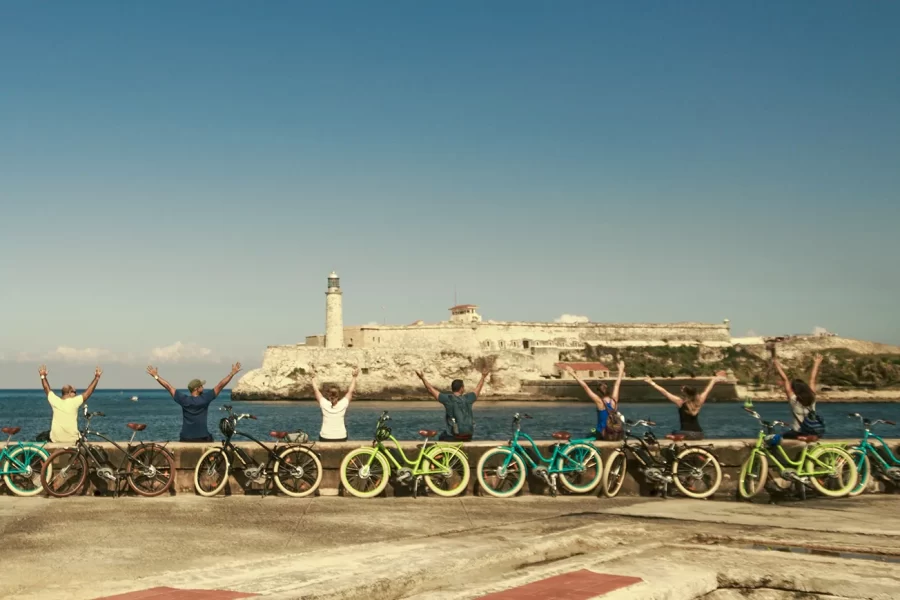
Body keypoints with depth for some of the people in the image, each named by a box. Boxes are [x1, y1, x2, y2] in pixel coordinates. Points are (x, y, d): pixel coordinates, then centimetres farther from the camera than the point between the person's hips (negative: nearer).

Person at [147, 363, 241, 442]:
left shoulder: (184, 399, -5)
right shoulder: (205, 398, -9)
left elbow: (168, 387, 1)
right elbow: (220, 385, -7)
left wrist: (156, 376, 9)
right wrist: (232, 373, -3)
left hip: (186, 439, 2)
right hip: (203, 439, -2)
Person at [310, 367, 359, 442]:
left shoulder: (324, 404, -7)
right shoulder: (343, 404, -6)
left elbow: (316, 390, 6)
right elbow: (350, 391, 8)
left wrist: (313, 377, 19)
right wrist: (354, 377, 18)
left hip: (325, 438, -1)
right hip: (341, 438, 1)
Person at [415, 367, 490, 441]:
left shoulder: (448, 399, -9)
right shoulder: (467, 398, 1)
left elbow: (431, 390, -6)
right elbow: (477, 389, 18)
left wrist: (423, 378, 1)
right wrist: (483, 377, 31)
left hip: (455, 437, -4)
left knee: (441, 438, 25)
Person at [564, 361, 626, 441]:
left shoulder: (599, 402, -12)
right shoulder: (614, 400, -3)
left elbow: (585, 387, -14)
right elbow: (617, 384, 11)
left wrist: (574, 374, -13)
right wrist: (621, 369, 23)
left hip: (603, 435, -4)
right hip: (617, 435, 4)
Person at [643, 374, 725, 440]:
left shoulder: (680, 402, -6)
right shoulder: (699, 402, 4)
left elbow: (664, 392, -5)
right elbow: (707, 390, 21)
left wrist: (652, 383, 2)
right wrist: (714, 380, 37)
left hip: (686, 434, -4)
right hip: (699, 434, 4)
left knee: (673, 434, 23)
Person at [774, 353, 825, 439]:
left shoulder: (794, 400, -9)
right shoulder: (812, 398, 3)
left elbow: (785, 380, -9)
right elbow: (812, 380, 13)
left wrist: (777, 365, -4)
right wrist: (816, 364, 21)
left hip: (798, 434, -6)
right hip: (815, 434, 6)